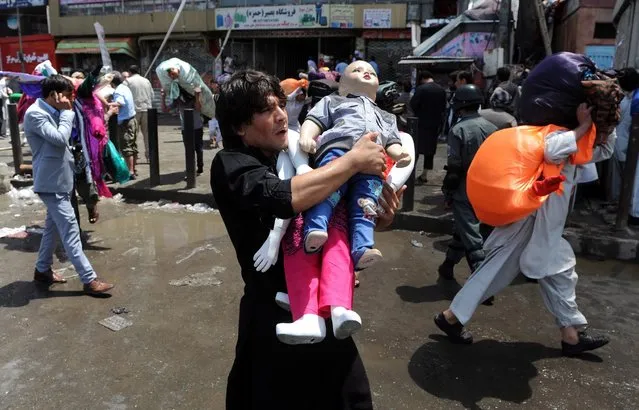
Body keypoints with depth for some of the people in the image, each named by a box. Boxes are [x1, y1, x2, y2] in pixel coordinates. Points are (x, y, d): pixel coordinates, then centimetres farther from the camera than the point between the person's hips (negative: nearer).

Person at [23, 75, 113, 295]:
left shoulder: (53, 112, 13)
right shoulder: (35, 114, -15)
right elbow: (60, 138, -24)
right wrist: (67, 112, -16)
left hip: (60, 179, 10)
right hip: (51, 182, -10)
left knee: (53, 226, 18)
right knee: (70, 229, -10)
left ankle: (42, 270, 32)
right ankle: (89, 279, -8)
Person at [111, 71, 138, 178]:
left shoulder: (118, 92, -17)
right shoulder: (125, 87, 10)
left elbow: (118, 104, -35)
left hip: (125, 122, -9)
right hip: (132, 119, 9)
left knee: (126, 148, -5)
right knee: (133, 147, 15)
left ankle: (130, 172, -4)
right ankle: (133, 169, 25)